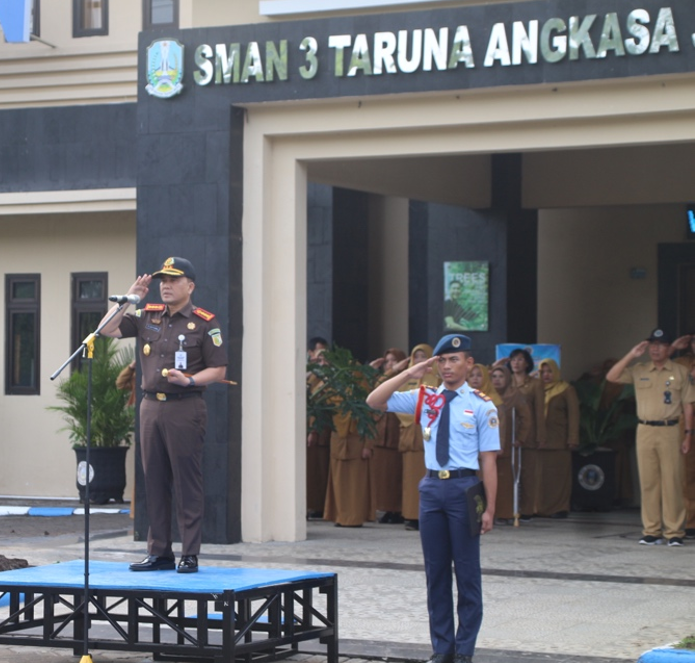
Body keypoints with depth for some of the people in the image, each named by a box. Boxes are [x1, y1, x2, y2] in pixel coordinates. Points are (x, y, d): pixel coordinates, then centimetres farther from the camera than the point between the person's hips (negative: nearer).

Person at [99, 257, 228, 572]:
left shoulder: (204, 322, -3)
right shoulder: (147, 316, 11)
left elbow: (218, 370, -3)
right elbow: (108, 330, 7)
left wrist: (189, 380, -19)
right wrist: (129, 298, 0)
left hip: (185, 408, -5)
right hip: (151, 405, 5)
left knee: (187, 483, -4)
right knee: (154, 481, 8)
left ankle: (190, 555, -1)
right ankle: (159, 552, 15)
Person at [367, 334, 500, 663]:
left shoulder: (481, 405, -4)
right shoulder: (425, 398, 7)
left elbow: (488, 460, -6)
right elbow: (374, 401, 4)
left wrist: (489, 508, -9)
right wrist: (409, 374, -5)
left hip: (463, 486, -4)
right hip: (432, 485, 4)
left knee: (467, 570, 3)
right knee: (435, 570, 10)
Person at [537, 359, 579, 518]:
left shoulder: (566, 390, 5)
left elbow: (573, 415, 0)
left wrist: (572, 439, -9)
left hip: (559, 441, -3)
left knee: (559, 475, -3)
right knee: (542, 475, -1)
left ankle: (560, 508, 0)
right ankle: (542, 507, 4)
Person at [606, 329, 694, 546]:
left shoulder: (680, 372, 6)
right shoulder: (639, 371, 10)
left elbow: (687, 404, 6)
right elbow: (611, 376, 1)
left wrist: (688, 434, 0)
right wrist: (631, 355, -4)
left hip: (670, 430, -2)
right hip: (645, 430, 2)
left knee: (672, 481, -5)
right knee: (648, 482, 2)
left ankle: (674, 532, -2)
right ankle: (651, 531, 6)